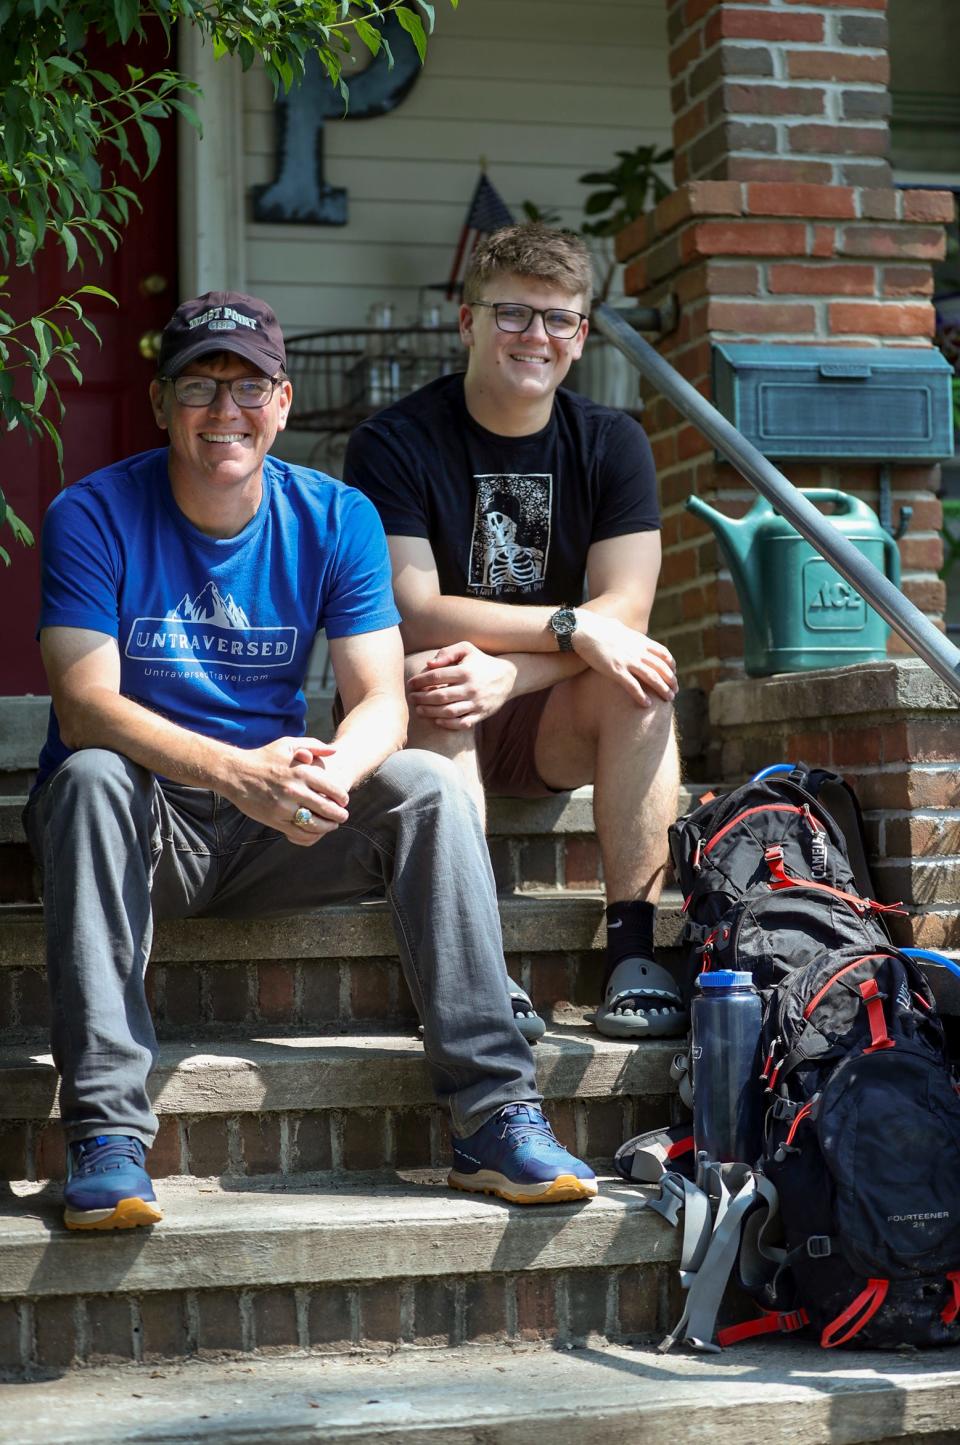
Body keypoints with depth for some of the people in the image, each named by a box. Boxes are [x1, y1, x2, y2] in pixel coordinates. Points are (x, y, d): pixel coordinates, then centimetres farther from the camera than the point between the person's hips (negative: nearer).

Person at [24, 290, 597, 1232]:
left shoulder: (337, 519, 0)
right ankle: (105, 1132, -37)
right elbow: (84, 705, -21)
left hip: (277, 834, 2)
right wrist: (241, 774, -38)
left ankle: (492, 1117, -24)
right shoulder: (93, 515, -9)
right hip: (141, 828, -2)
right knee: (92, 777, -34)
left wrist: (329, 771, -34)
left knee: (426, 787, -22)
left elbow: (381, 702, -9)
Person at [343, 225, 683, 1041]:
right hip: (431, 727, -2)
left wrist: (506, 672, -29)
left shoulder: (611, 445, 1)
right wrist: (571, 628, -29)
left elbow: (625, 614, -11)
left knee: (641, 678, -27)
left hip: (549, 726, 3)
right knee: (427, 684, -35)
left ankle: (634, 949, -26)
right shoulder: (394, 444, -8)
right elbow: (414, 613, -19)